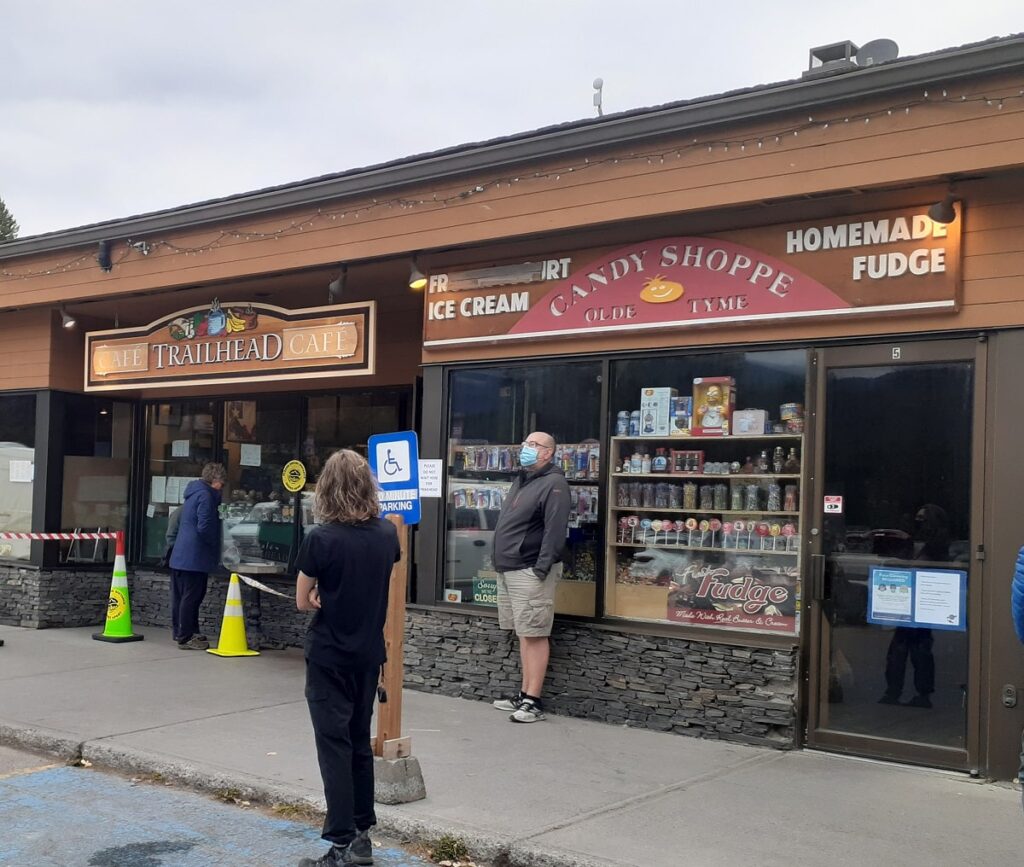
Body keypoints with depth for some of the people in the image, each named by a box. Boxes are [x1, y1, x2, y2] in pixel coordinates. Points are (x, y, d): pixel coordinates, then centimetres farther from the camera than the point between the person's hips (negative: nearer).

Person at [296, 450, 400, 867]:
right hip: (369, 653, 5)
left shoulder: (320, 539, -18)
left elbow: (303, 601, -8)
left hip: (329, 656, -5)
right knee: (360, 740, 16)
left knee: (335, 745, 1)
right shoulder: (387, 533, -3)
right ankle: (361, 834, 25)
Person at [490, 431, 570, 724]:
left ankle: (533, 702, -5)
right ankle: (524, 694, 19)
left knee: (534, 635, -7)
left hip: (530, 571, -9)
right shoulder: (521, 480, 19)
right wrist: (501, 563, 19)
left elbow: (556, 530, -19)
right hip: (509, 569, 9)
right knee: (523, 634, 13)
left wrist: (541, 569, -23)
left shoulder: (553, 484, -11)